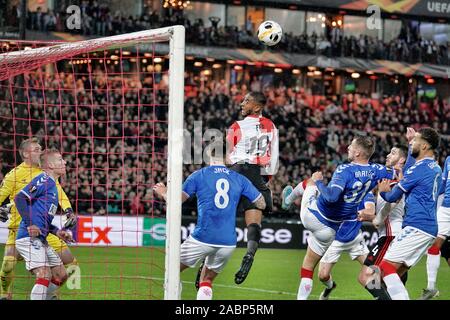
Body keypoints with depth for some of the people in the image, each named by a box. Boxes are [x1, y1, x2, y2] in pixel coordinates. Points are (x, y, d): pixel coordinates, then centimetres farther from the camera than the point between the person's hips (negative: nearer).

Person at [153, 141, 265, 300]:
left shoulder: (198, 175, 0)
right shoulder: (240, 179, 7)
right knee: (206, 281, 20)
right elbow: (262, 204, 10)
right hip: (228, 243, 3)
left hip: (202, 238, -3)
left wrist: (163, 193, 19)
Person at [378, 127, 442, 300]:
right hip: (429, 228, 10)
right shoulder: (436, 168, 16)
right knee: (397, 272, 11)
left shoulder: (419, 168, -12)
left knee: (386, 266, -13)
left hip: (417, 227, -10)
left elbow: (393, 197, -3)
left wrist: (382, 191, 18)